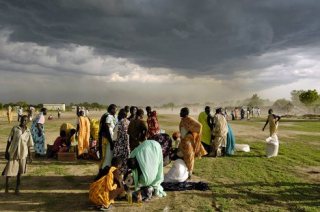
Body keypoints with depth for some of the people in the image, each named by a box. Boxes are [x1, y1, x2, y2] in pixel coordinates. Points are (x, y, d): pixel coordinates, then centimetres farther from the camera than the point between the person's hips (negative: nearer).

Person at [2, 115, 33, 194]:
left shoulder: (28, 131, 4)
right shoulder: (15, 129, -3)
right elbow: (9, 141, 0)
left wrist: (29, 155, 11)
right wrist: (6, 151, -4)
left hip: (23, 153, 2)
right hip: (13, 152, -2)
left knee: (20, 170, 10)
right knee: (9, 168, 0)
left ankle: (17, 186, 25)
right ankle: (7, 184, 25)